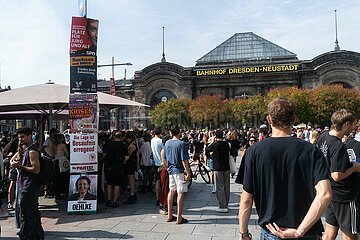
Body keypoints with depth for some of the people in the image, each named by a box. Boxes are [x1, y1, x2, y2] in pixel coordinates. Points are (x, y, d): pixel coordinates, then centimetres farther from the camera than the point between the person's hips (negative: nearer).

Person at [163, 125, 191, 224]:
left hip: (170, 170, 6)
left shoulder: (167, 143, 4)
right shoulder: (181, 144, -15)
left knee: (171, 191, 16)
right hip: (179, 171, -6)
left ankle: (170, 216, 23)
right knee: (180, 193, 1)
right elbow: (184, 161, -17)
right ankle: (179, 218, 6)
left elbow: (165, 158, 11)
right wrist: (188, 173, -12)